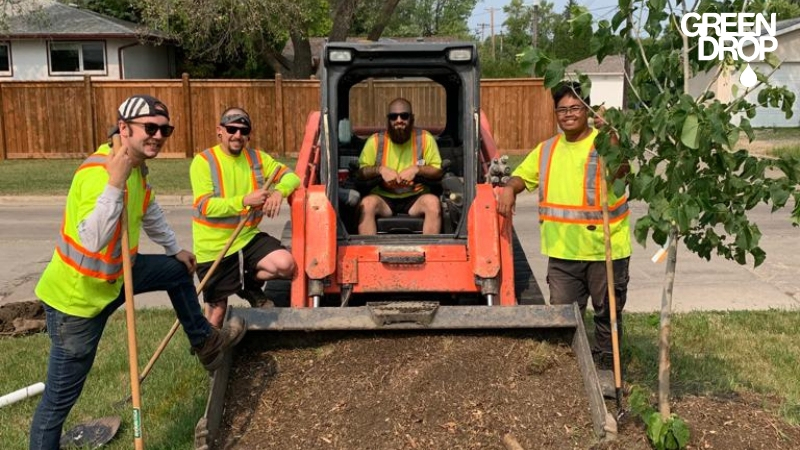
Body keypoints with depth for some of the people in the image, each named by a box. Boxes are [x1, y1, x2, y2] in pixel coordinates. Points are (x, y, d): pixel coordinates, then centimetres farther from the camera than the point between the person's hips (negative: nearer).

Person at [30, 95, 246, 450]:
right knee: (60, 398, -1)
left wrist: (175, 249, 32)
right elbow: (92, 241, -40)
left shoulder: (136, 166, 0)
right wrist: (114, 185, -45)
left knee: (178, 270, 22)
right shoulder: (98, 172, -28)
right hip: (76, 298, -9)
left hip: (113, 276, 9)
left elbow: (150, 213, 20)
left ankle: (204, 342, 42)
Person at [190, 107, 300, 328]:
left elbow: (290, 176, -1)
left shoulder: (256, 157, 3)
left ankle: (249, 284, 10)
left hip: (248, 238, 4)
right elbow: (206, 206, -21)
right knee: (216, 315, 4)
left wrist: (279, 191, -24)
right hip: (214, 247, -3)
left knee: (286, 265, -23)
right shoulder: (203, 161, -12)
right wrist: (244, 201, -32)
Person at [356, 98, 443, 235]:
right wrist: (380, 169, -15)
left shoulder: (425, 138, 3)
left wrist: (417, 169, -14)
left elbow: (438, 171, 3)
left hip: (415, 197, 0)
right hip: (383, 197, 0)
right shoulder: (375, 141, 4)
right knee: (367, 203, -32)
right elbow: (360, 172, 4)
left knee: (433, 202, -32)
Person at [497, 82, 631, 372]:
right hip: (562, 251, 4)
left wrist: (610, 136, -42)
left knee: (607, 314, 10)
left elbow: (621, 170, -26)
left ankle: (604, 368, 27)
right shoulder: (547, 149, 10)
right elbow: (522, 176, 17)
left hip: (606, 249, -4)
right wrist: (509, 188, -5)